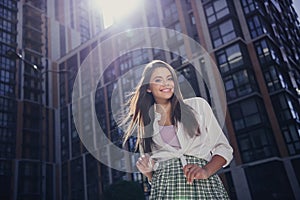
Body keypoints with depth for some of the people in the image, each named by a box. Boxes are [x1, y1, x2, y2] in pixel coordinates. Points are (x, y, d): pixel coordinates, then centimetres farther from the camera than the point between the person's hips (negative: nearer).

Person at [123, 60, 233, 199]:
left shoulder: (198, 105, 9)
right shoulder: (145, 125, 14)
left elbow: (223, 148, 7)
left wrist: (206, 170, -10)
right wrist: (147, 171, -1)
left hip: (203, 184, -1)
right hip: (164, 188, 1)